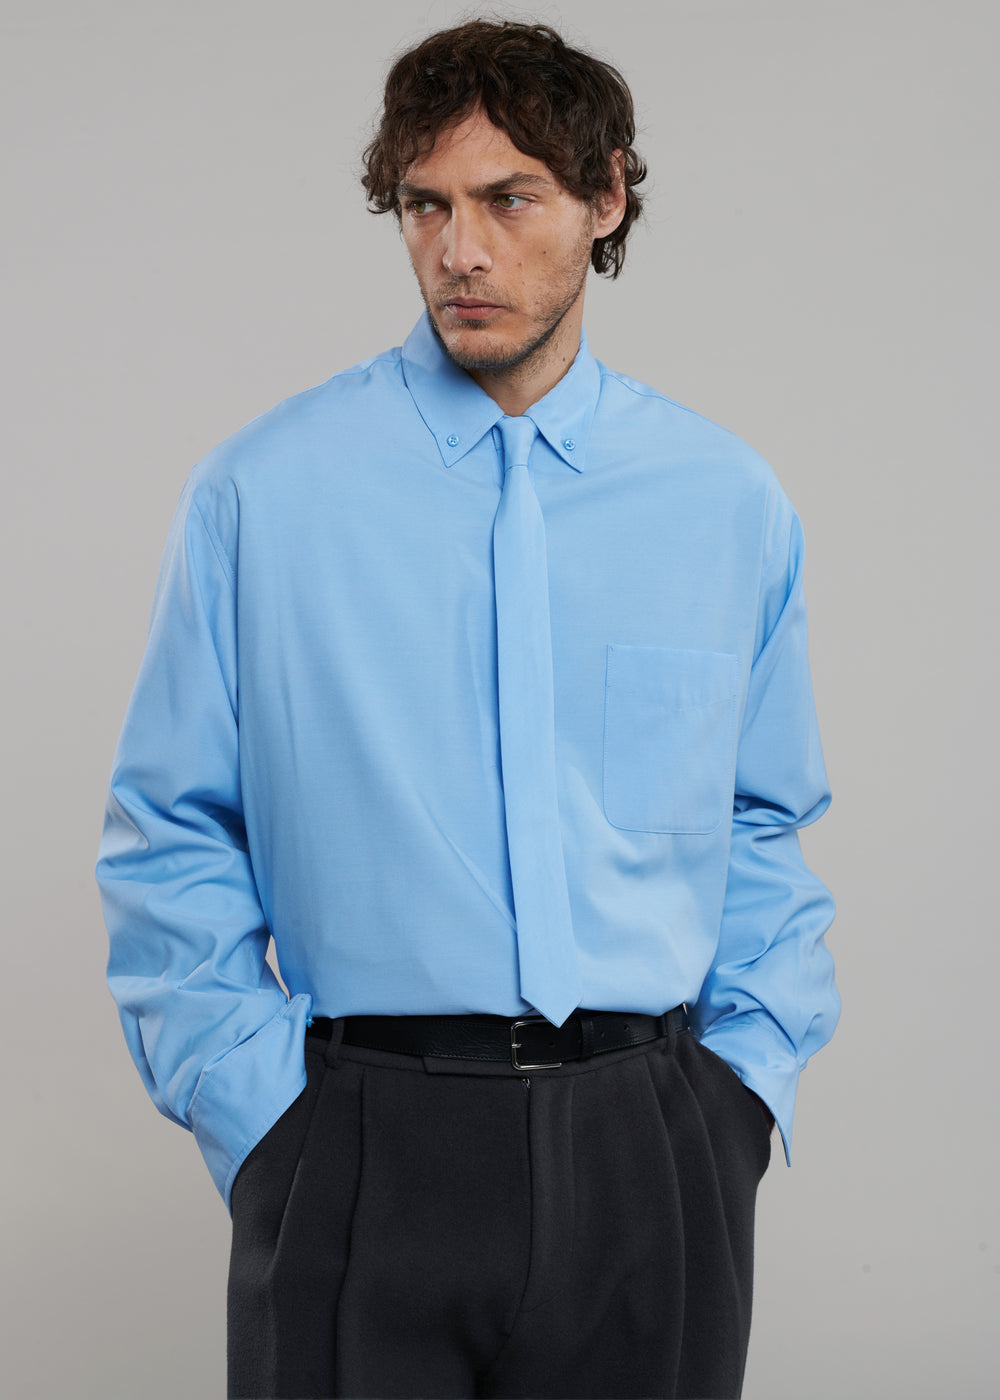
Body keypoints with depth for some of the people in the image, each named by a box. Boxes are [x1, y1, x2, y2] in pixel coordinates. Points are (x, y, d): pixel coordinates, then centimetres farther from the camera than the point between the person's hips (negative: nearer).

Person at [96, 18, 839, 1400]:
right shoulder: (263, 492, -2)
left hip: (648, 1152, 2)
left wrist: (749, 1080, 2)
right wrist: (252, 1106, -6)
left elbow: (765, 833, 12)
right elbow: (171, 842, 1)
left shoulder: (730, 502, 5)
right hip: (361, 1148, -2)